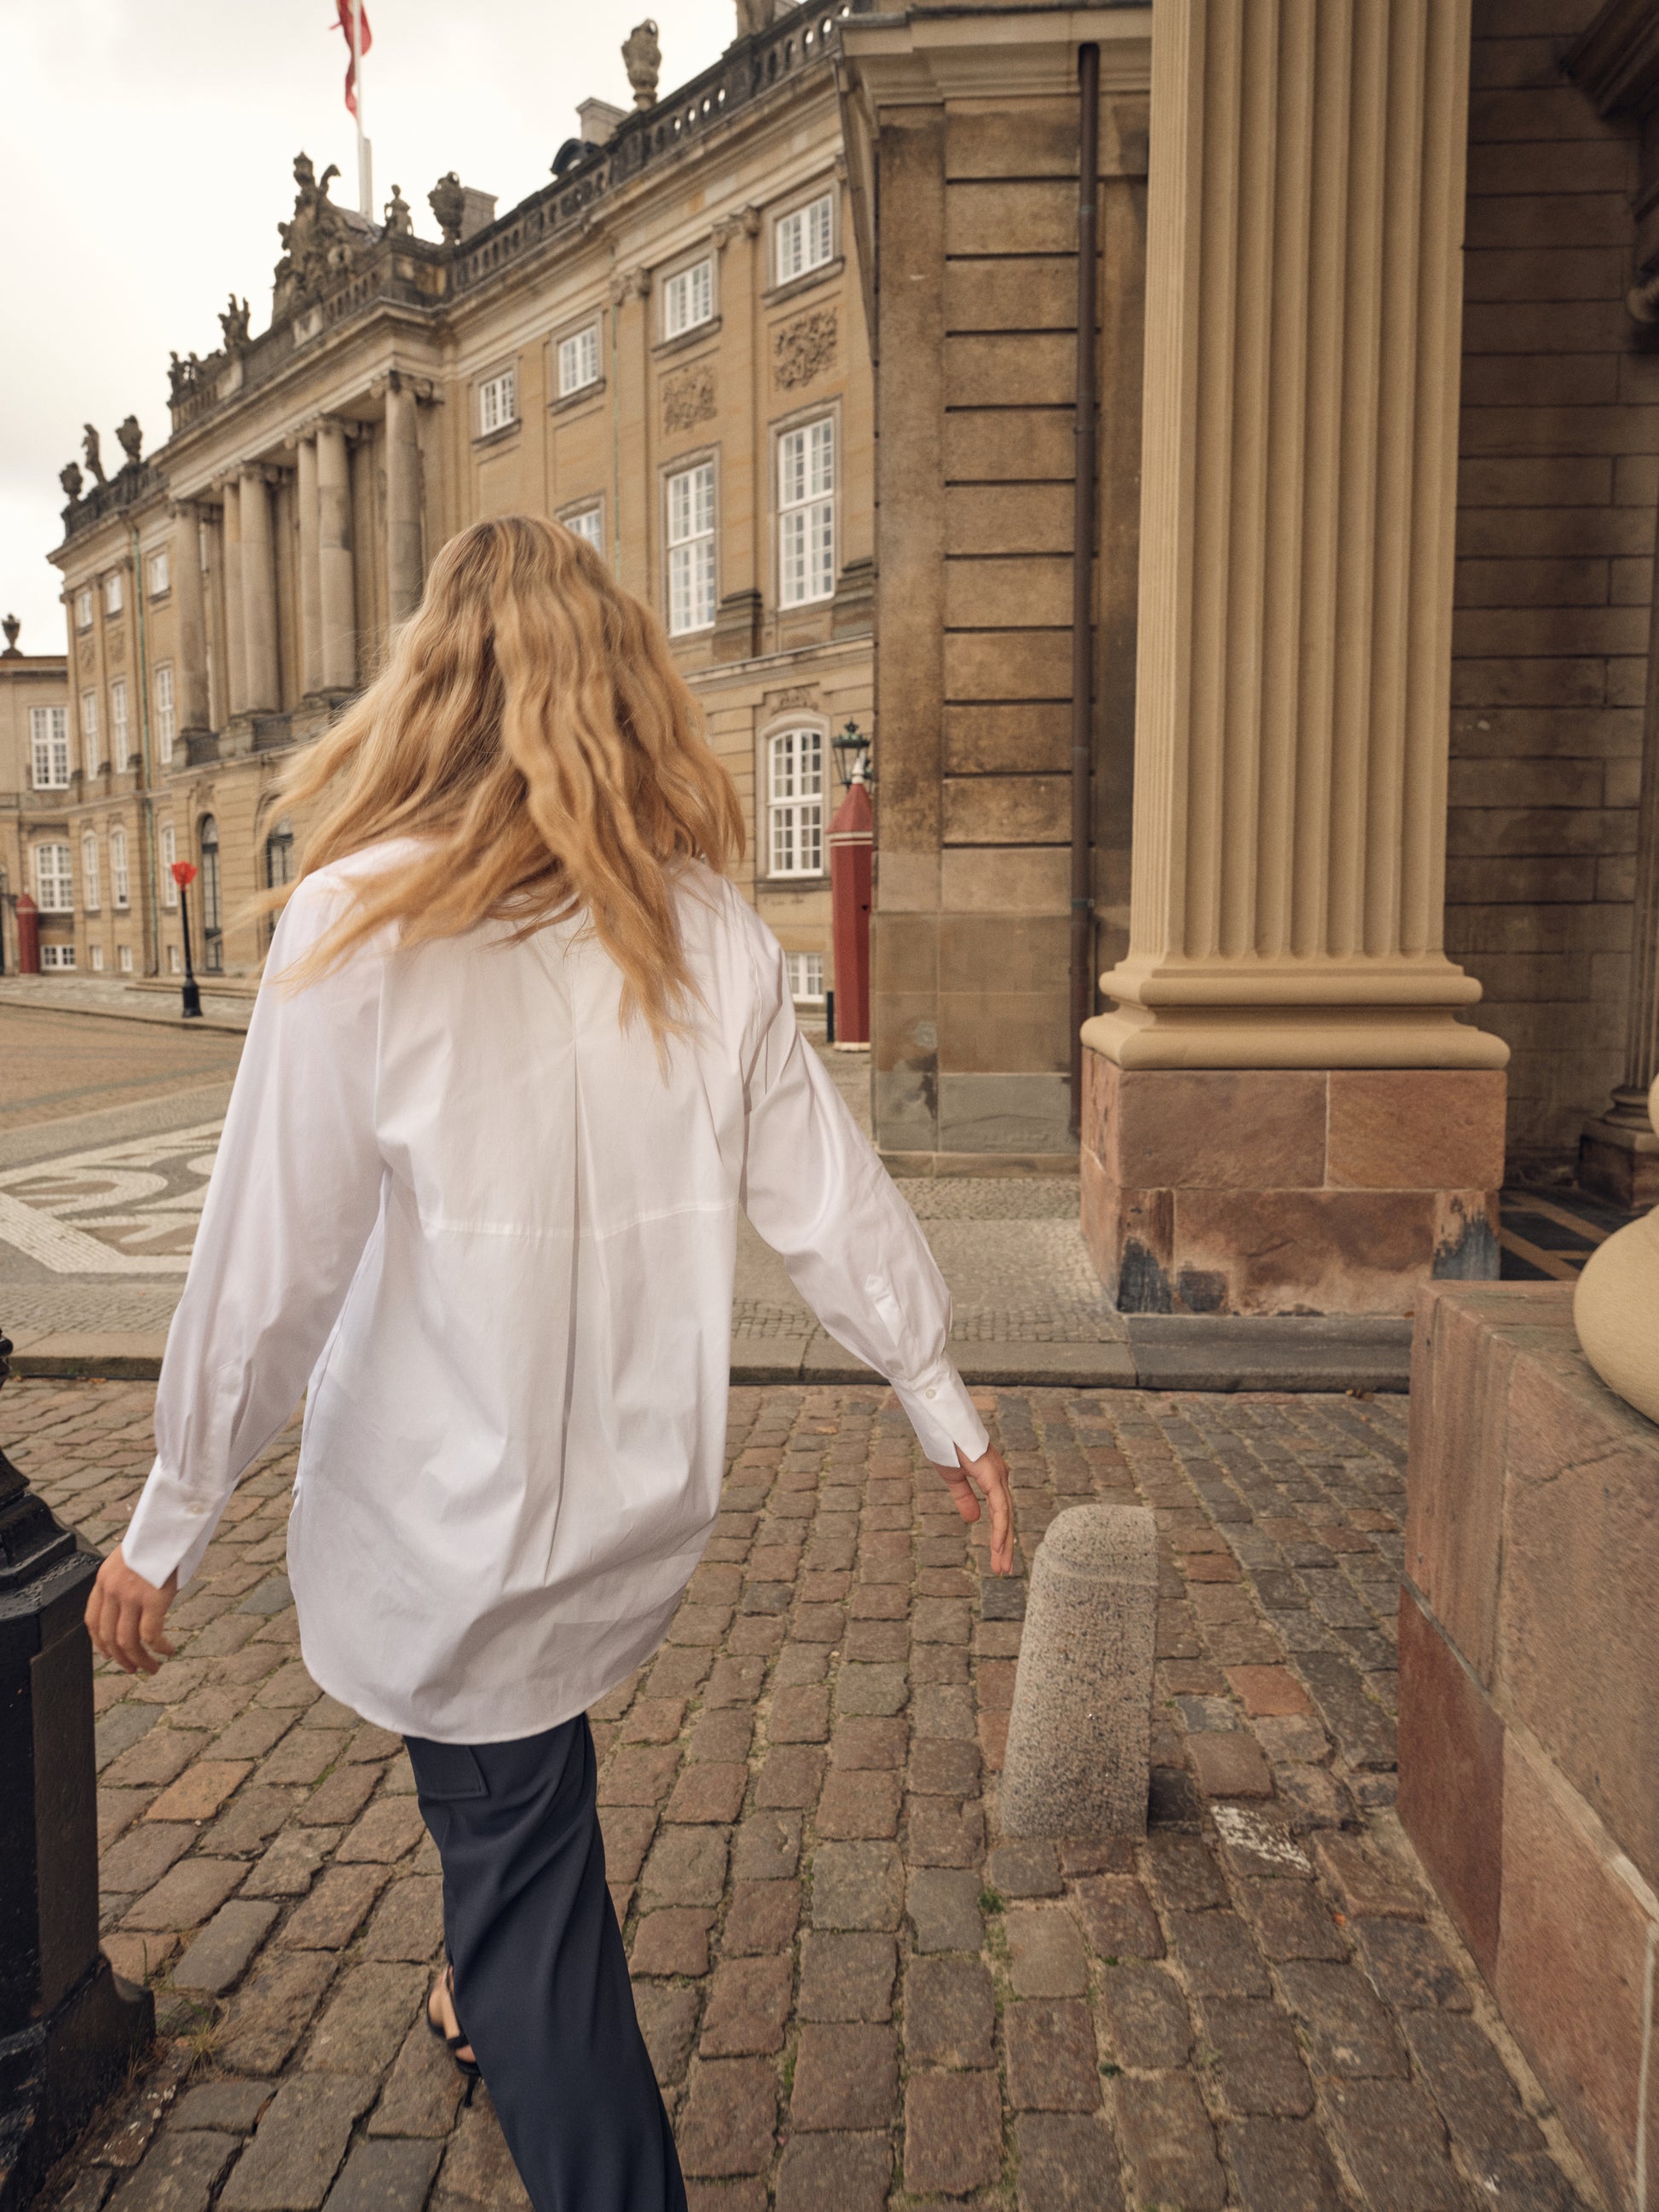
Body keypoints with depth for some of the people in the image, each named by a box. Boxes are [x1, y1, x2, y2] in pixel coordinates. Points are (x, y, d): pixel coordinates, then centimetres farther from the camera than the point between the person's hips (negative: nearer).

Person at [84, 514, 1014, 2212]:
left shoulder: (360, 929, -17)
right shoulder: (714, 934, -5)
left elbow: (269, 1271, -14)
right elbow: (826, 1200, -2)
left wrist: (166, 1527, -1)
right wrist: (942, 1406, 11)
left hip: (453, 1519, -5)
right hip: (645, 1500, 5)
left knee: (517, 1861, 13)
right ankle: (487, 1999, 56)